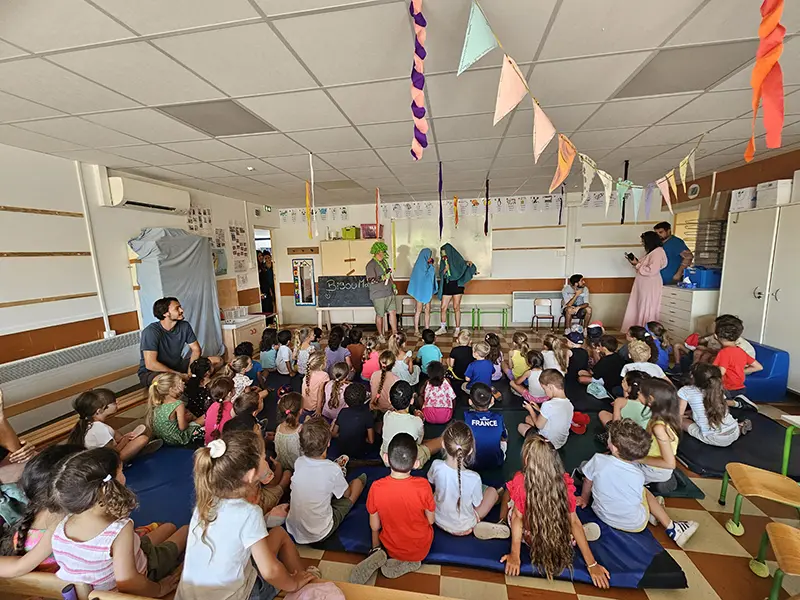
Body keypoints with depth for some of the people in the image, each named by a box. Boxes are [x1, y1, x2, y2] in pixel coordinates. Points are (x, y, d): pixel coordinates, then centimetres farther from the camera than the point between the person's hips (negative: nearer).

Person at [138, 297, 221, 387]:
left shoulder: (184, 326, -5)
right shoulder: (151, 332, -21)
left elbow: (196, 350, 0)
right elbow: (150, 364, -26)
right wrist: (180, 375, -27)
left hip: (177, 366, 5)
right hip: (151, 372, -5)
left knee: (217, 360, -9)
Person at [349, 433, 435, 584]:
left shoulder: (376, 487, -27)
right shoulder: (423, 486, -30)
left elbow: (374, 526, -11)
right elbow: (431, 520, -13)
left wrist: (375, 547, 11)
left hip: (392, 548, 1)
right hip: (421, 549, 0)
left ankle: (379, 554, 4)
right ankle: (408, 562, 9)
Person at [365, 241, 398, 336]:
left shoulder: (384, 261, 11)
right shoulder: (371, 265, -14)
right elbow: (371, 280, -20)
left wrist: (394, 286, 16)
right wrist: (383, 277, -24)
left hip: (389, 293, 7)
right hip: (378, 295, -7)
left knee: (393, 312, 7)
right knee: (380, 315, 5)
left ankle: (395, 333, 18)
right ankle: (381, 335, 21)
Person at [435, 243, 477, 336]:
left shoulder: (457, 260, -3)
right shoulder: (443, 262, 10)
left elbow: (464, 265, -7)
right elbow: (440, 275, 7)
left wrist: (469, 263, -27)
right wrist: (445, 270, -11)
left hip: (457, 285, -5)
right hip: (447, 286, 5)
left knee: (456, 308, -2)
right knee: (443, 308, 5)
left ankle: (458, 329, 7)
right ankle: (443, 328, 17)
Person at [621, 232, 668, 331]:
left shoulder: (657, 252, -16)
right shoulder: (650, 252, 14)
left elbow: (651, 271, -24)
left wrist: (637, 264, -18)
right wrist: (635, 263, 3)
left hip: (650, 287, -10)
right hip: (644, 285, 10)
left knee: (647, 310, -2)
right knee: (641, 309, 13)